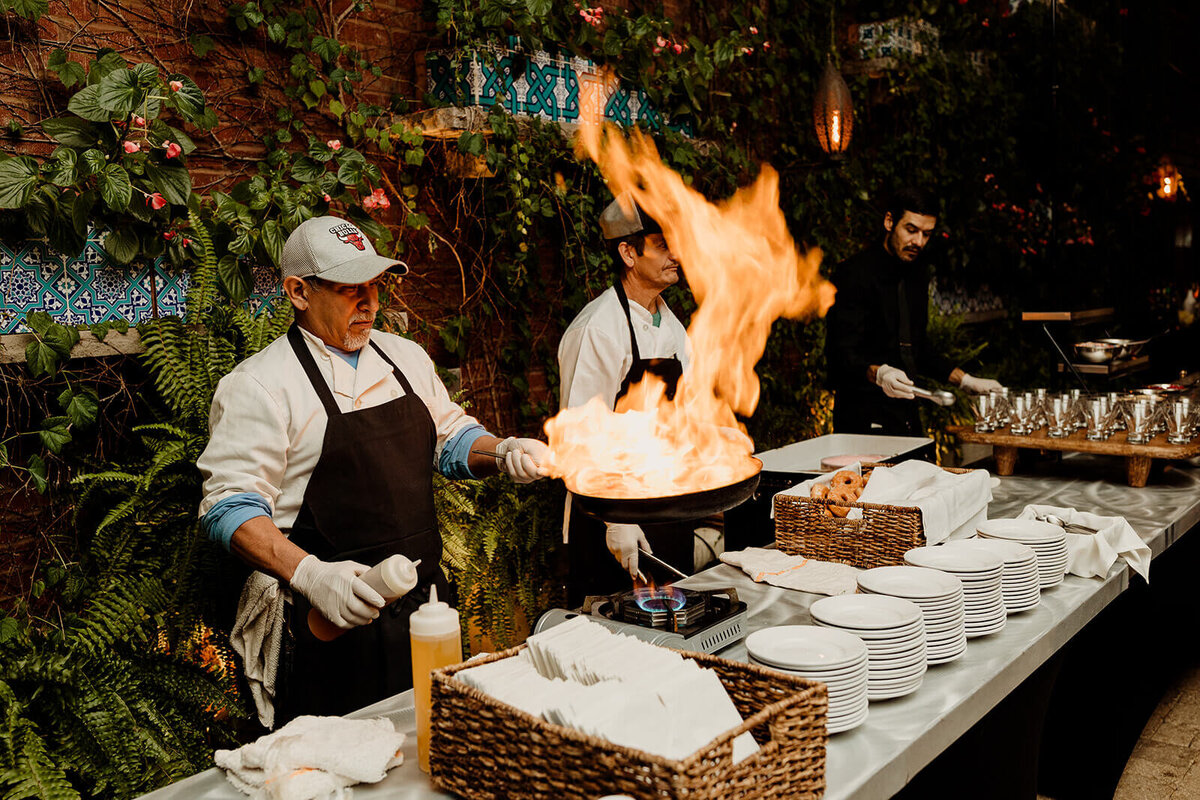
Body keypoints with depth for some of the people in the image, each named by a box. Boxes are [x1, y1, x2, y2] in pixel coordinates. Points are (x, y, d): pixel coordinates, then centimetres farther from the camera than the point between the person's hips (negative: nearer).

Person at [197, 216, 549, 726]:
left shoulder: (405, 357, 11)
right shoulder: (259, 385, -9)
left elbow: (450, 437, 21)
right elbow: (230, 507, -14)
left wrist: (501, 452, -1)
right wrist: (309, 574, -28)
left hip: (426, 600, 6)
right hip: (332, 621, -5)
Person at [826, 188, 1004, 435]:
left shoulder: (918, 274, 13)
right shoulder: (855, 273, -12)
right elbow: (842, 354, -20)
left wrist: (966, 381, 18)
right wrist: (879, 373, -37)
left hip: (907, 414, 8)